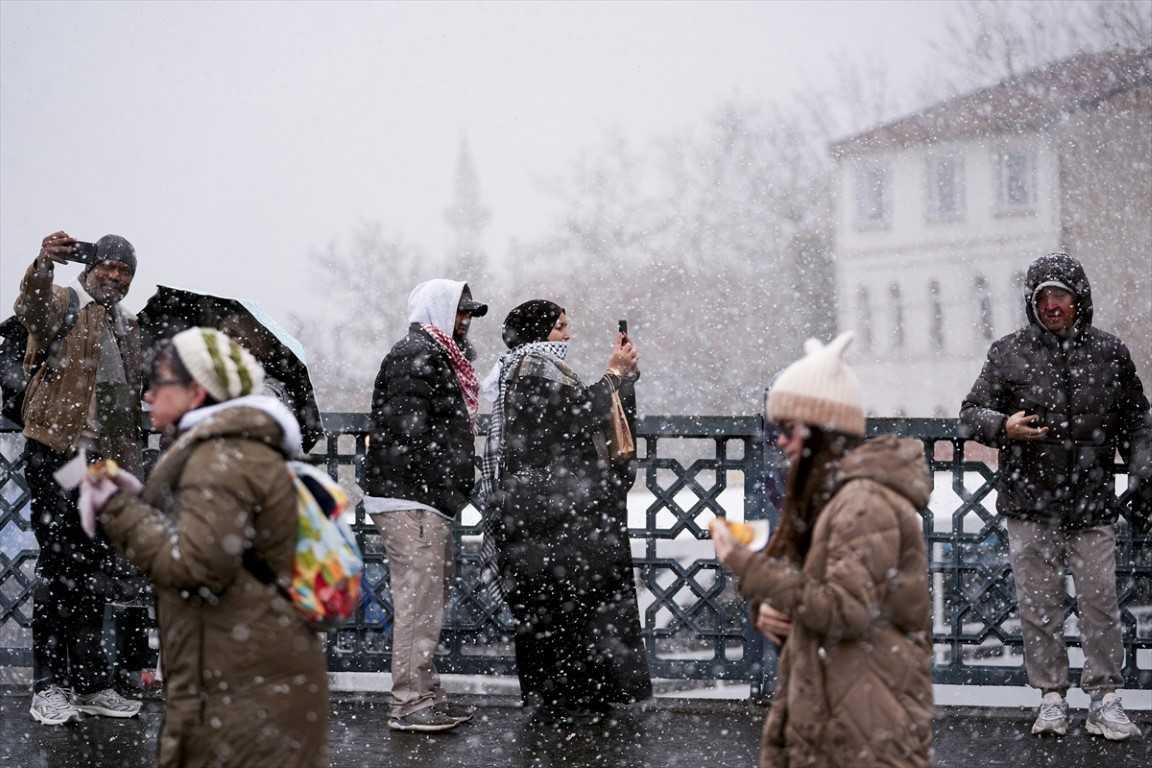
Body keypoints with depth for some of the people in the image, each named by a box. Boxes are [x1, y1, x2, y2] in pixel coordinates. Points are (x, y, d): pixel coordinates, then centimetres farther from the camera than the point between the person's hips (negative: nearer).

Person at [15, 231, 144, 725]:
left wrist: (129, 465, 20)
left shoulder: (128, 328, 22)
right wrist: (43, 266, -44)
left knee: (96, 571, 8)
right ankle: (49, 687, -6)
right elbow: (32, 310, -25)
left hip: (104, 461, 7)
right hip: (55, 451, -6)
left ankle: (90, 682, 16)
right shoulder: (64, 303, 0)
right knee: (60, 564, -9)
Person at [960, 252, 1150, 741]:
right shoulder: (1009, 353, 3)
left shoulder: (1109, 352, 7)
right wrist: (1003, 426, -13)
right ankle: (1051, 698, 13)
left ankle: (1104, 700, 9)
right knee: (1038, 605, 4)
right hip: (1029, 504, 0)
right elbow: (970, 413, 7)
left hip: (1093, 505, 0)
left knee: (1100, 604, 0)